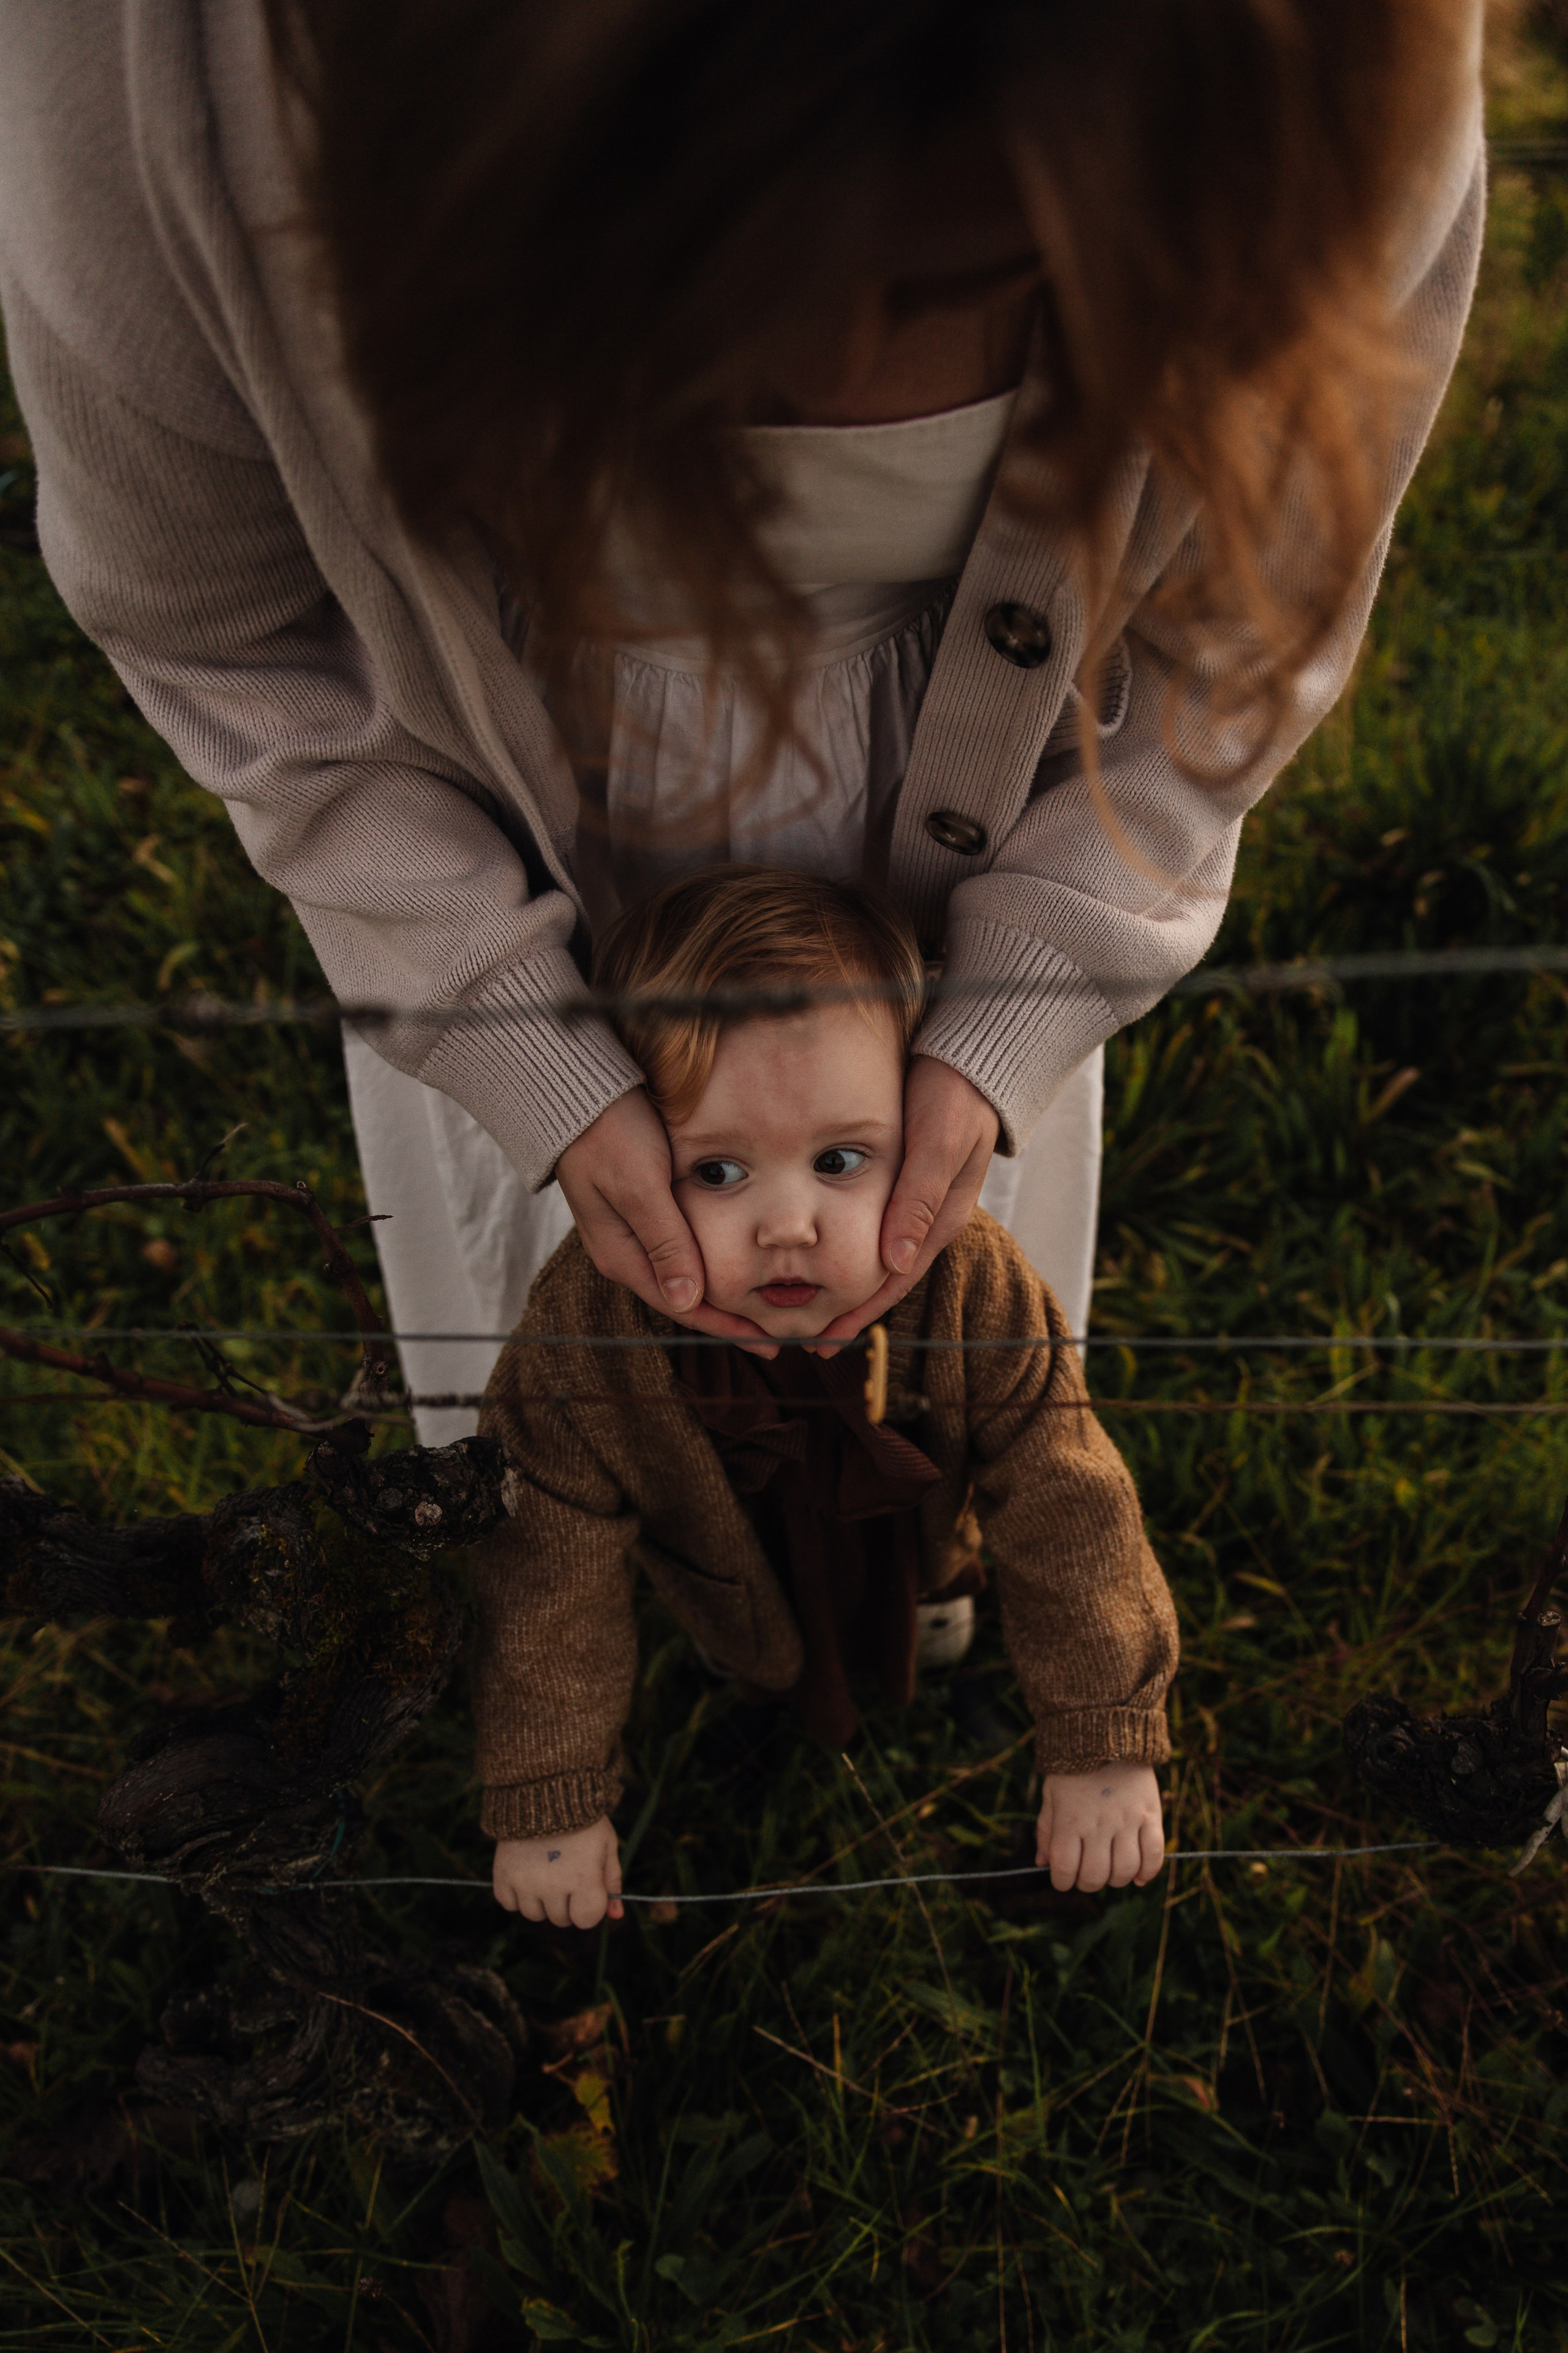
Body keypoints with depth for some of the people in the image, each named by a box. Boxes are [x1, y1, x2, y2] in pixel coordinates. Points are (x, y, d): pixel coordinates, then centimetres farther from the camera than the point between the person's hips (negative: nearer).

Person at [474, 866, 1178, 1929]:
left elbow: (1070, 1519, -28)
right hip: (719, 1606, 0)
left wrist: (1105, 1753, -23)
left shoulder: (974, 1293, -40)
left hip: (907, 1570, 1)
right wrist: (552, 1805, -20)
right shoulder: (584, 1332, -41)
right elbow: (555, 1580, -28)